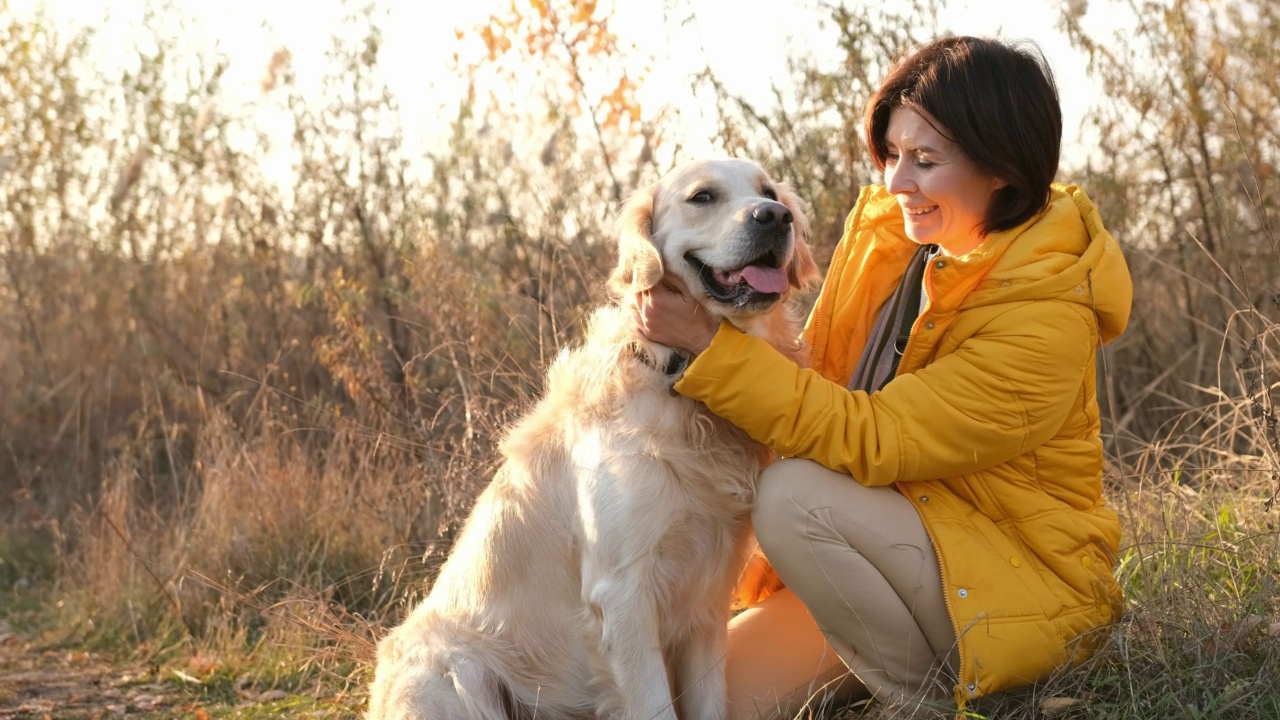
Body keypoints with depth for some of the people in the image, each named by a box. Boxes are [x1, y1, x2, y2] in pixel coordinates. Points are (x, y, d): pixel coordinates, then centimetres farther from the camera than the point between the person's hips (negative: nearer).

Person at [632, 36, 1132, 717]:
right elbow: (833, 391, 5)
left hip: (1020, 593, -6)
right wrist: (788, 553, -9)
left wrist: (708, 343, -29)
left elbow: (869, 440, -27)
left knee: (793, 496, -29)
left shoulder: (1045, 315, -22)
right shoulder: (888, 233, 0)